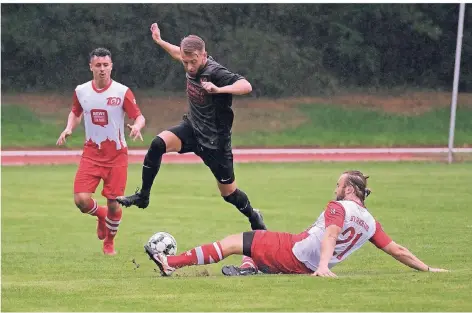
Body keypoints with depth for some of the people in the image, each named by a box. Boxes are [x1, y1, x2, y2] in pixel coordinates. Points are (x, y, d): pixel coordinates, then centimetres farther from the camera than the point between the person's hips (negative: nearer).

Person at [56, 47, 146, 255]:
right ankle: (101, 214, 22)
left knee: (113, 204, -2)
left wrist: (137, 126, -29)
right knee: (81, 200, -14)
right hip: (91, 154, 2)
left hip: (117, 155, -2)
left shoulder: (122, 92, -9)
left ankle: (109, 242, 26)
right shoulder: (81, 91, 1)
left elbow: (139, 117, -6)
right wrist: (69, 129, 0)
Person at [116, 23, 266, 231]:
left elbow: (246, 86, -40)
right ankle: (142, 197, -12)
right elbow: (179, 53, 21)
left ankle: (254, 219, 36)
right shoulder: (191, 63, -5)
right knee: (158, 143, -23)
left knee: (229, 193, 6)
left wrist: (219, 89, -51)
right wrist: (159, 41, 26)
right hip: (192, 128, 6)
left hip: (214, 141, -5)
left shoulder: (215, 72, -26)